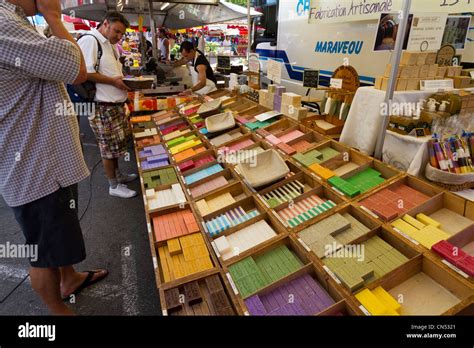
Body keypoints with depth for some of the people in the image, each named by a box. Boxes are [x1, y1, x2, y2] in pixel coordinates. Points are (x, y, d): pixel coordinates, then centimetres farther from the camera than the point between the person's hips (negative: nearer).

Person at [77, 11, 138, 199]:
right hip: (102, 107, -9)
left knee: (116, 145, 18)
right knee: (109, 147, 1)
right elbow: (84, 73, -24)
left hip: (116, 104, 9)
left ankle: (118, 175, 34)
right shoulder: (90, 41, -15)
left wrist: (122, 81, 7)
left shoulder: (110, 45, 15)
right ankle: (114, 186, 14)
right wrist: (114, 81, -19)